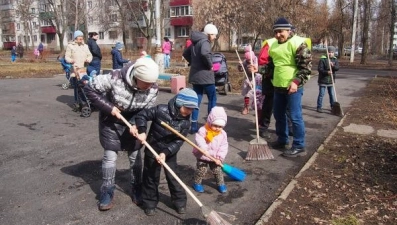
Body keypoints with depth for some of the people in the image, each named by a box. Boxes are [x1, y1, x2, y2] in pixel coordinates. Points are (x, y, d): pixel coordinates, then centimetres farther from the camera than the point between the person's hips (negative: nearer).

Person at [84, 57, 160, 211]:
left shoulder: (153, 89, -21)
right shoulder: (115, 78, -32)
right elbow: (90, 89, -23)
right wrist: (109, 108, -26)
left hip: (133, 123, 3)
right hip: (111, 121, -2)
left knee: (135, 155, 8)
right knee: (110, 156, 1)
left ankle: (136, 189, 28)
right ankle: (107, 192, 19)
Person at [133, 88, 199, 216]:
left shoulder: (185, 122, -11)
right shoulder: (161, 110, -21)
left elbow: (178, 142, -14)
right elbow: (142, 115, -12)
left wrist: (165, 152, -25)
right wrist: (141, 131, -23)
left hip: (170, 153, 2)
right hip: (153, 149, -2)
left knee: (173, 178, 9)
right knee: (151, 178, 10)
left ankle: (180, 202, 27)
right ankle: (150, 203, 27)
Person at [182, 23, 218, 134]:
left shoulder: (196, 42, 15)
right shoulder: (205, 41, -12)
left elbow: (185, 53, 25)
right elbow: (205, 53, -33)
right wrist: (210, 65, -18)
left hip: (195, 74, 8)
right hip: (205, 75, -8)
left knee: (197, 99, 10)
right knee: (212, 98, 6)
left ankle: (194, 125, 10)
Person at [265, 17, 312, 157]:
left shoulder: (298, 43, -11)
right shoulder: (274, 45, 13)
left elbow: (306, 66, -15)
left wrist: (296, 82, -23)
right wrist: (272, 80, 19)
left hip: (292, 87, -8)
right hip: (278, 87, 8)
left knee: (295, 117, -5)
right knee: (278, 115, 15)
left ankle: (299, 147, 5)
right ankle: (282, 141, 31)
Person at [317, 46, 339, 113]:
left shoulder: (335, 60, 5)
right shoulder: (322, 59, -9)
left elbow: (337, 68, -8)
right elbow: (320, 69, -16)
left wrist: (333, 66, -29)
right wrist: (327, 72, -31)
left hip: (331, 81, 4)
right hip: (323, 80, -4)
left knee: (332, 95, 13)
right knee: (321, 94, 0)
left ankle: (333, 107, 24)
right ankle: (319, 107, 9)